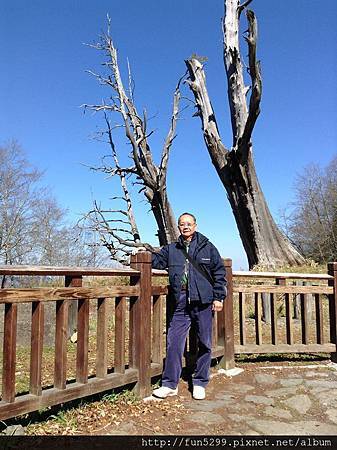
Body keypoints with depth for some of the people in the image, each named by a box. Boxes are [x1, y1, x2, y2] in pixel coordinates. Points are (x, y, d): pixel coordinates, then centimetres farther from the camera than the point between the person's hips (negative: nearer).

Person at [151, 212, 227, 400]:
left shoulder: (207, 247, 3)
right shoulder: (171, 249, 11)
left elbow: (219, 272, 3)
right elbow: (156, 260, 15)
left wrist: (219, 297, -2)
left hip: (203, 302, -2)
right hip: (181, 303, 2)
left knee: (204, 344, 8)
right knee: (174, 342, 1)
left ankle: (200, 383, 24)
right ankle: (170, 384, 15)